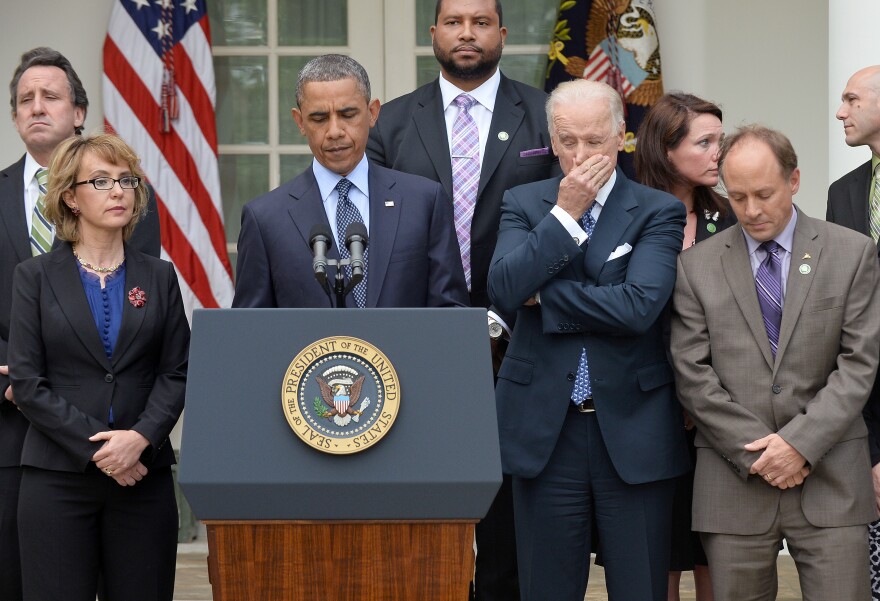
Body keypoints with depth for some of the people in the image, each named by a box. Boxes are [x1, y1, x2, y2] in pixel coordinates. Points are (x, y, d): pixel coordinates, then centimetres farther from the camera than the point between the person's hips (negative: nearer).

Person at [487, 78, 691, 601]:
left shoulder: (659, 212, 0)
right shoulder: (524, 204, 7)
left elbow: (638, 305, -16)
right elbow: (503, 289, -10)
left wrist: (542, 296, -8)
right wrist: (565, 212, -11)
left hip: (633, 433, -2)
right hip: (546, 433, 2)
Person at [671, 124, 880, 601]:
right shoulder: (696, 266, 7)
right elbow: (693, 375, 2)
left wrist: (802, 442, -10)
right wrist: (755, 450, -7)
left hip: (829, 479, 0)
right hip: (734, 482, 1)